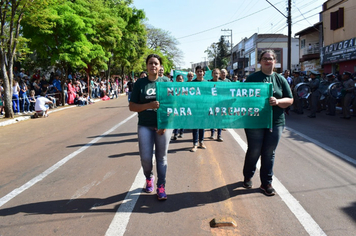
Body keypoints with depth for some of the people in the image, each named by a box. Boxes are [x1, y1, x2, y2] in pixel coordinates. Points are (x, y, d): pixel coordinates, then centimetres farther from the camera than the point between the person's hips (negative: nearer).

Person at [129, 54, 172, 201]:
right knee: (145, 157, -1)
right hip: (145, 126, 0)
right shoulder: (140, 83, 4)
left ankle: (161, 187, 19)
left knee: (161, 157, 5)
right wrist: (149, 105, -16)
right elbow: (132, 106, 1)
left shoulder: (166, 82, 4)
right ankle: (149, 178, 31)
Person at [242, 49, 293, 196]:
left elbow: (290, 100, 5)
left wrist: (278, 101, -14)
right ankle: (247, 177, 28)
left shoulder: (280, 79, 8)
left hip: (276, 122, 2)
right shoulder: (252, 78, 2)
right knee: (254, 152, 5)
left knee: (269, 153, 7)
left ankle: (266, 183, 21)